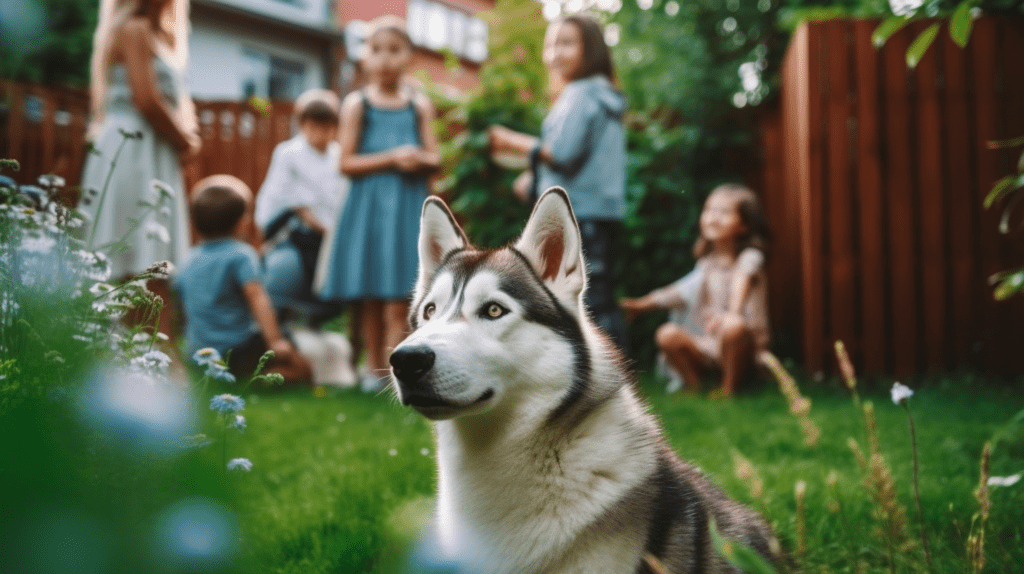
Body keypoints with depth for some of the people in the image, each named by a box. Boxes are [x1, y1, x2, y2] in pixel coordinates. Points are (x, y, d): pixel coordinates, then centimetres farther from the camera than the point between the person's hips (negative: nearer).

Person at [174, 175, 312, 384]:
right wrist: (274, 341, -25)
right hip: (238, 349, -7)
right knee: (301, 369, -6)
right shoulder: (241, 255, -9)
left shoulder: (186, 264, 11)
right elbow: (256, 297, -21)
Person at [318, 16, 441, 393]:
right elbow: (347, 163, -3)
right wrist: (391, 158, -14)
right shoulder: (357, 104, 3)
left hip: (408, 208, 0)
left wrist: (419, 159, -16)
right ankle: (374, 367, 19)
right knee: (369, 297, 6)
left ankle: (393, 369, -1)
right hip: (368, 207, 0)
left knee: (399, 298, -5)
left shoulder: (419, 104, 8)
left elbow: (435, 158, 7)